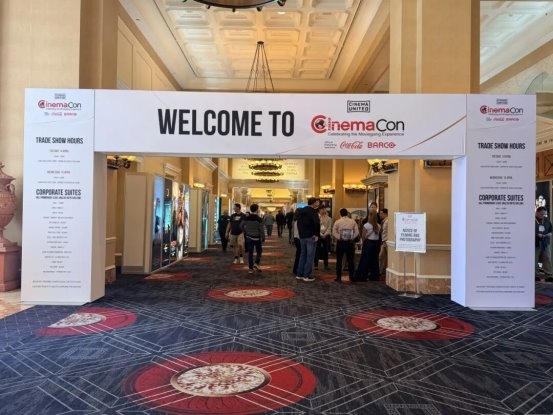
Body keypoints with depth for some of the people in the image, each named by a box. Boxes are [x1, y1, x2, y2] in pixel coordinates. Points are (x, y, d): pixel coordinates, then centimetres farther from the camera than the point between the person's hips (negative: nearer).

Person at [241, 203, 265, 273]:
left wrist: (245, 232, 23)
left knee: (250, 253, 7)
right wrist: (263, 238, -1)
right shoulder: (259, 219, -14)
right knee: (259, 251, 14)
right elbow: (261, 230, -13)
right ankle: (256, 264, -4)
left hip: (249, 237, 4)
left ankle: (250, 268, 7)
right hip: (257, 238, -4)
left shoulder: (246, 218, 0)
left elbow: (241, 225, 11)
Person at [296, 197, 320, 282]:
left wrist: (301, 233, 16)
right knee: (310, 256, -1)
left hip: (302, 236, 7)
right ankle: (307, 276, -1)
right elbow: (317, 223, -25)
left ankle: (299, 274, 17)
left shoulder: (300, 211, 12)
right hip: (311, 237, -7)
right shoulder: (313, 211, -12)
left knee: (303, 255, 15)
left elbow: (299, 223, 16)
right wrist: (317, 234, -16)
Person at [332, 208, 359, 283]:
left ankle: (339, 277, 5)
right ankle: (351, 277, 11)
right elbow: (357, 232, -3)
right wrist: (352, 238, 0)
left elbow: (334, 233, -9)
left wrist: (339, 238, -3)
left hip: (340, 243, -2)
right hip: (350, 243, 2)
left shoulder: (337, 222, -2)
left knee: (339, 261, 5)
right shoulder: (353, 221, 3)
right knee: (350, 260, 9)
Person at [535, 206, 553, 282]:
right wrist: (537, 234, -19)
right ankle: (535, 275, 10)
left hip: (546, 244, 5)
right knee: (534, 260, -1)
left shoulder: (547, 220, 12)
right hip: (535, 243, -5)